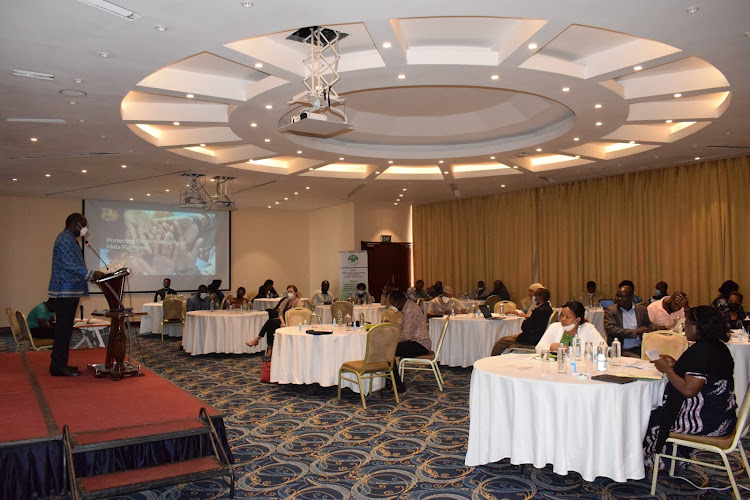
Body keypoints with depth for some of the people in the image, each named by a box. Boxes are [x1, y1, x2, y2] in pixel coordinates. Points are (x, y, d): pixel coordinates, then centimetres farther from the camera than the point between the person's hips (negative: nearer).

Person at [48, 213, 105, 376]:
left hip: (69, 291, 11)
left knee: (65, 329, 13)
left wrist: (90, 276, 16)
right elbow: (69, 265, -21)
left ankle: (60, 364, 19)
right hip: (65, 291, -11)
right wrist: (91, 274, -17)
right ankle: (58, 366, -3)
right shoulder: (65, 239, -14)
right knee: (63, 329, -7)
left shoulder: (70, 239, 19)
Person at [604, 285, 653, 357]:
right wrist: (636, 332, -13)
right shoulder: (610, 310, 3)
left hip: (639, 348, 4)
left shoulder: (642, 310, 13)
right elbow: (610, 329, -11)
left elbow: (649, 330, 16)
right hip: (623, 350, -4)